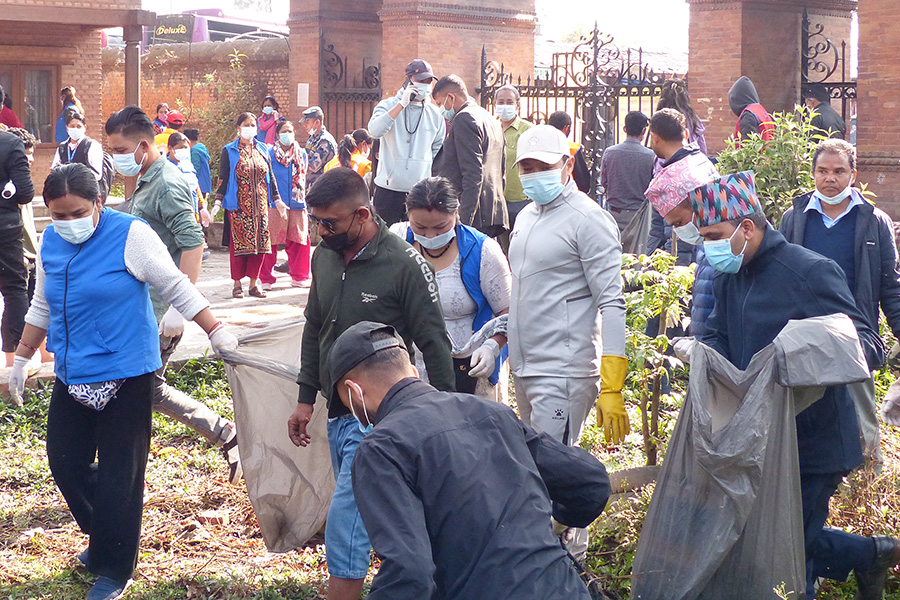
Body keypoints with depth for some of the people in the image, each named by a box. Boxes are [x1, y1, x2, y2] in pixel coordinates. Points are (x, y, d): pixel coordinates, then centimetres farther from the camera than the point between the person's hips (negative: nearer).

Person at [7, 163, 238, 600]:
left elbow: (177, 287, -7)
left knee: (117, 474, 0)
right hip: (73, 375, 6)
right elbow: (42, 308, 19)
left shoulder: (130, 235, -12)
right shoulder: (51, 243, 6)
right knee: (65, 461, 8)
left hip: (124, 374, -6)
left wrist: (216, 332, -8)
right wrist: (21, 360, 22)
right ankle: (101, 537, 33)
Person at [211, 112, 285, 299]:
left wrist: (277, 200, 14)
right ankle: (237, 284, 4)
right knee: (238, 242, -5)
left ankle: (254, 283, 8)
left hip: (261, 205, 3)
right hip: (238, 205, -3)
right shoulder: (229, 151, 2)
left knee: (260, 241, 0)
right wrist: (218, 201, -9)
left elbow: (270, 176, 17)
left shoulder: (263, 149, 12)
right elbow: (223, 178, 0)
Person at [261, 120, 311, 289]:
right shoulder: (269, 154, 1)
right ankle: (265, 278, 7)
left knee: (299, 240, 5)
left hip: (297, 204, 3)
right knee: (270, 242, -2)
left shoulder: (301, 154, 12)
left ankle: (299, 276, 18)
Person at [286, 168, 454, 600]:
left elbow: (434, 345, -10)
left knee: (344, 523, -11)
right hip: (337, 413, 7)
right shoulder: (324, 257, 5)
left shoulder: (405, 265, -16)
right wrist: (306, 398, 18)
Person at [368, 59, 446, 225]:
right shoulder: (388, 105, 2)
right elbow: (375, 131, -18)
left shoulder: (435, 114, 11)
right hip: (389, 188, -3)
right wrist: (402, 104, -19)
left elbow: (439, 148, 21)